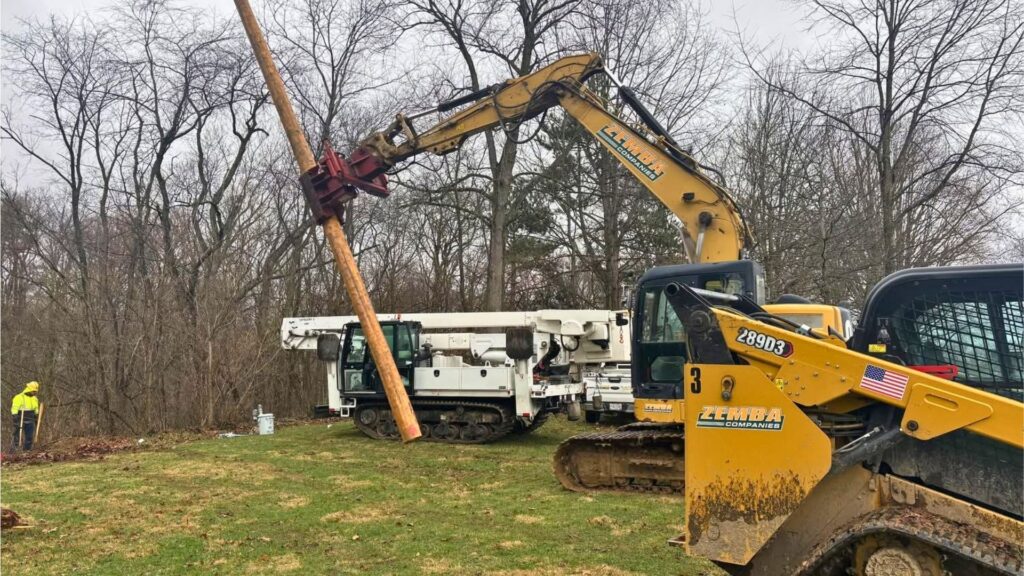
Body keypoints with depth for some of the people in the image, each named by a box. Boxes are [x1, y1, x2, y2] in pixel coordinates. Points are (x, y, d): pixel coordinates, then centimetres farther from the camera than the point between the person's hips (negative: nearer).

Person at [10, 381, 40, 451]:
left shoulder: (35, 399, 12)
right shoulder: (19, 398, -9)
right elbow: (14, 410, -12)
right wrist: (15, 421, -17)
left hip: (30, 422, 6)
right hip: (20, 421, -6)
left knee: (30, 438, 3)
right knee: (18, 437, -5)